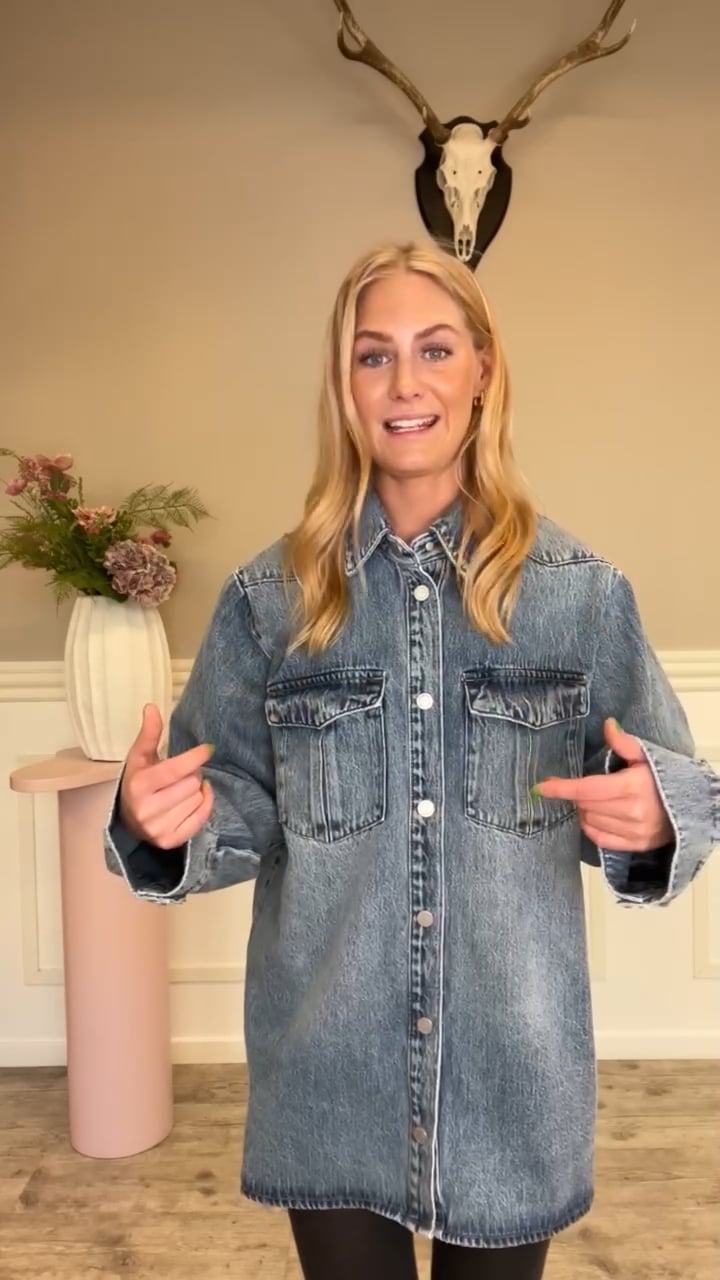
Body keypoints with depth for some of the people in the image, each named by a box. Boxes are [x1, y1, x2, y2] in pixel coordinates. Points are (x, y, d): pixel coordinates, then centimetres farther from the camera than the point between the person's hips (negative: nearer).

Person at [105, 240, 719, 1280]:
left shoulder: (580, 591, -5)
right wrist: (160, 820, -21)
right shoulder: (270, 598, -4)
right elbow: (238, 811, -1)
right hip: (330, 1070, 0)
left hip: (512, 1064, 1)